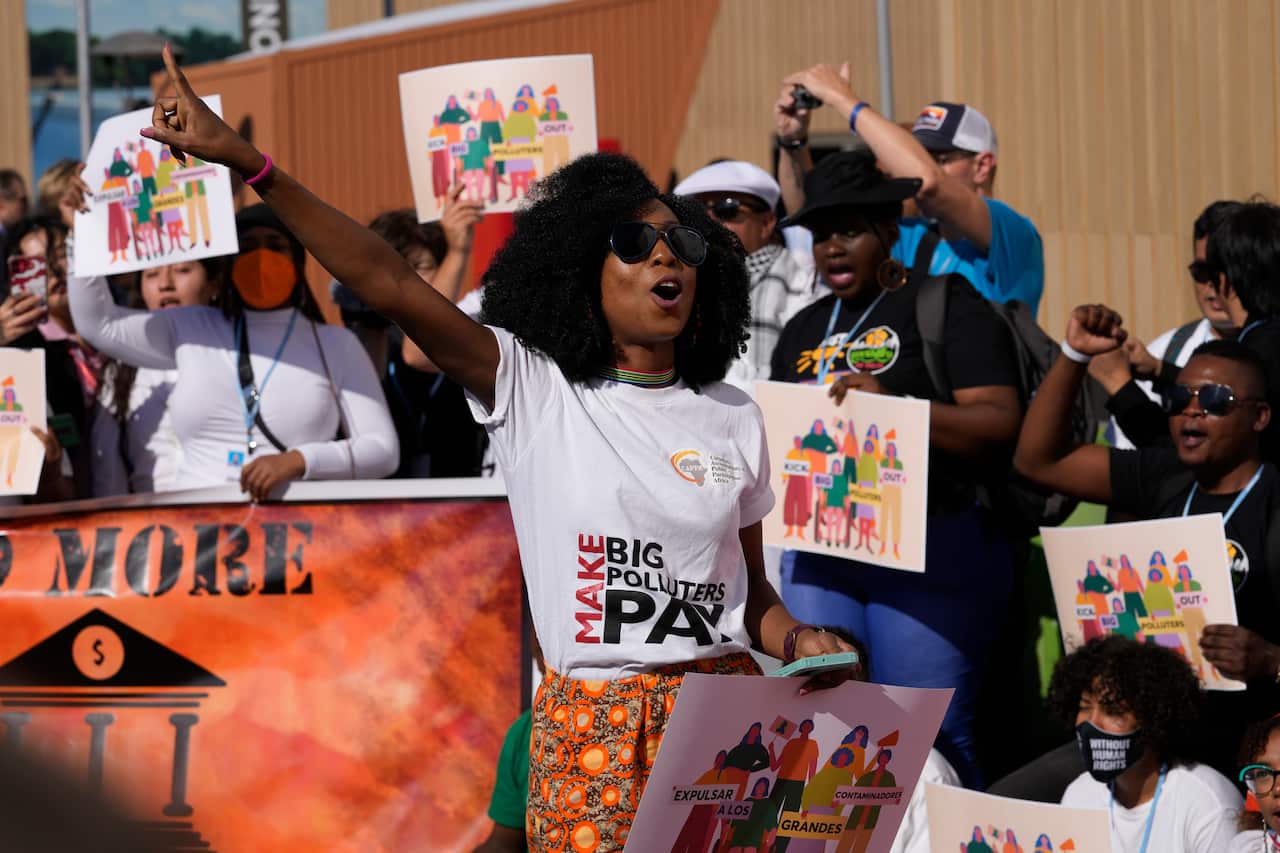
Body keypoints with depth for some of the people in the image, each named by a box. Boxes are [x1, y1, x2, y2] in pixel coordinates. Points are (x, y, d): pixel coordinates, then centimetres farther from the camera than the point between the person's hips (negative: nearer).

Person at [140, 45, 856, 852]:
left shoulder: (734, 418, 10)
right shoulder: (532, 388, 1)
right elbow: (392, 284, -9)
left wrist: (801, 643, -6)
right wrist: (248, 164, -17)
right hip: (591, 722, -2)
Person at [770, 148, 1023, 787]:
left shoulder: (945, 304, 1)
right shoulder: (805, 330, 22)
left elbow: (1001, 423, -10)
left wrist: (896, 404, -21)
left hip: (930, 548, -6)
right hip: (819, 555, 6)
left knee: (929, 738, -10)